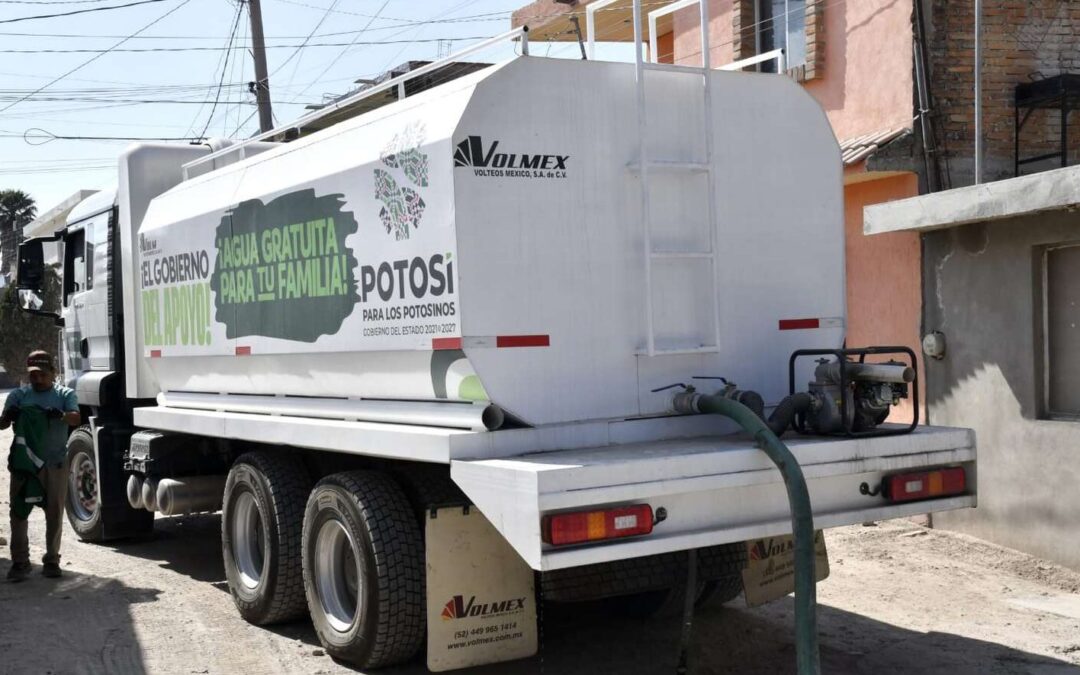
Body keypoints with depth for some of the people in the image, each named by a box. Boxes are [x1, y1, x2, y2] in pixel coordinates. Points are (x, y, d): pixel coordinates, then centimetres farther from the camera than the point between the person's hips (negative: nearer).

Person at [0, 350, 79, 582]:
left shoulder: (65, 395, 6)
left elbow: (76, 419, -10)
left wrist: (61, 415, -33)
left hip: (55, 463, -1)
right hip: (23, 462, 1)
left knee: (55, 513, 4)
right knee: (19, 511, -1)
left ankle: (52, 560, 13)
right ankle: (19, 562, 3)